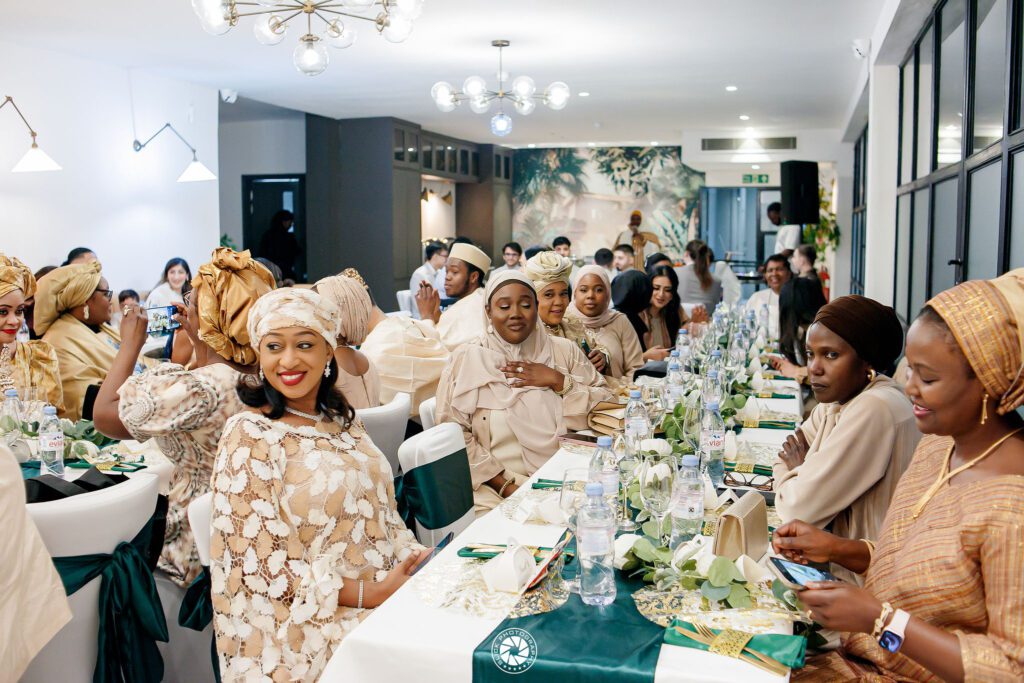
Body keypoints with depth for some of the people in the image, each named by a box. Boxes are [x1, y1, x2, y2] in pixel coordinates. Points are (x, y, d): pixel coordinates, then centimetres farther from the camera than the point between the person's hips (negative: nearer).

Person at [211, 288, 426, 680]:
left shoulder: (342, 419, 8)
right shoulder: (249, 437, -12)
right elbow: (263, 565, -14)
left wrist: (413, 556, -6)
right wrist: (370, 595, -18)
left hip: (385, 591, 7)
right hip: (306, 623, -6)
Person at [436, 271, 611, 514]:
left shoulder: (566, 351, 12)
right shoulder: (465, 359, 5)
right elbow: (453, 433, -3)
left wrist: (558, 381, -7)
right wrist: (505, 483, -12)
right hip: (495, 491, -2)